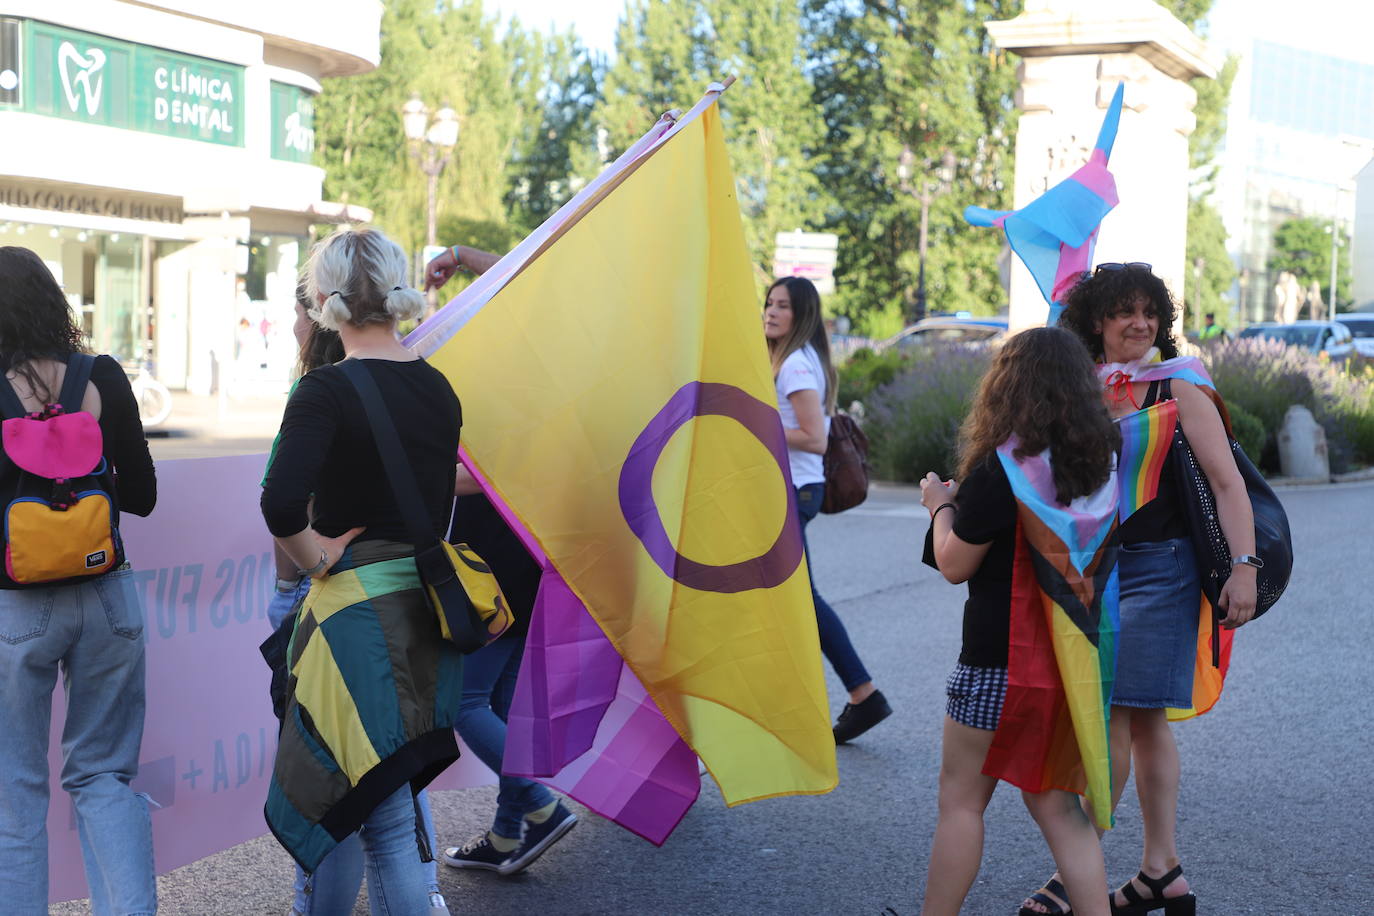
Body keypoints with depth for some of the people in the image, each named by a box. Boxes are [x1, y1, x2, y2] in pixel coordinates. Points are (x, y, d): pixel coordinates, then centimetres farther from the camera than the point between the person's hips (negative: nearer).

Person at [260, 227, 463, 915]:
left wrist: (313, 558, -13)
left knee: (383, 818, 2)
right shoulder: (437, 388, 6)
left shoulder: (327, 389, -15)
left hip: (356, 609, -7)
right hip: (427, 605, 7)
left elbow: (281, 506, -28)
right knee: (396, 792, 22)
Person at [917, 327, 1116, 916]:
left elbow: (954, 565, -12)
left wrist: (941, 505, 7)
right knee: (1054, 802, 15)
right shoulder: (1101, 464, 2)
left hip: (999, 662, -6)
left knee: (961, 798, 7)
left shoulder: (999, 470, -18)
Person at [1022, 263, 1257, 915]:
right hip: (1094, 567, 6)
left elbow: (1227, 481, -11)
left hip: (1158, 567, -6)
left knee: (1114, 714, -8)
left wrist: (1244, 565, -20)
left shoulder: (1177, 384, -5)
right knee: (1144, 719, 11)